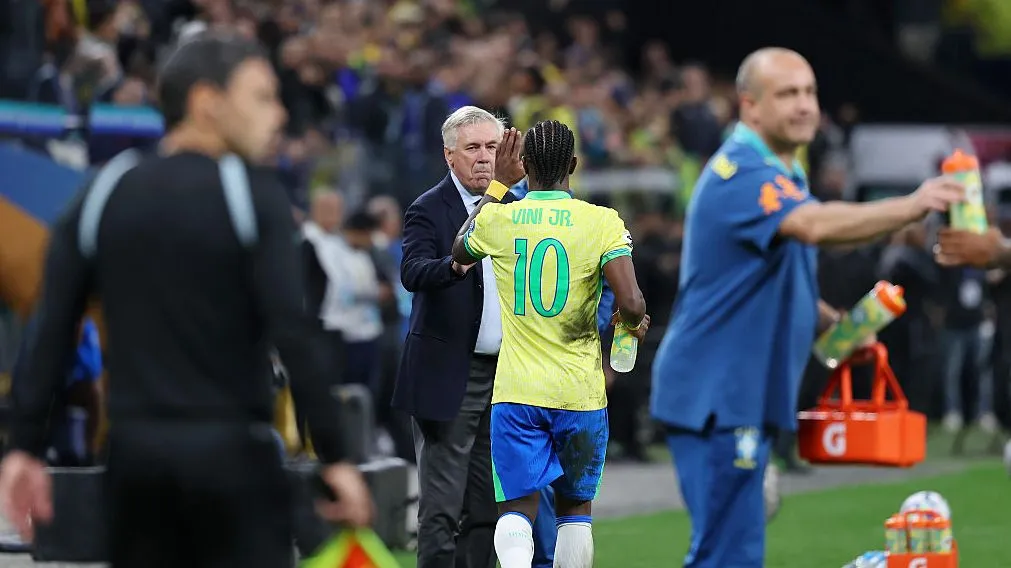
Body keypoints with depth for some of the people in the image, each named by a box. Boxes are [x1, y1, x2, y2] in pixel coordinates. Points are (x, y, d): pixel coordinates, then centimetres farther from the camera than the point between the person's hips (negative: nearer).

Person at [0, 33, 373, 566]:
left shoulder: (102, 196, 7)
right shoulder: (254, 196, -6)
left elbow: (51, 335, 2)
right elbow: (292, 334, -14)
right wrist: (334, 458, -12)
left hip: (134, 448, 4)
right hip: (230, 452, -4)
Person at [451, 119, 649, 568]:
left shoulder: (497, 219, -1)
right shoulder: (602, 222, -7)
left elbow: (459, 252, 24)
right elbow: (631, 304, -17)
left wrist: (497, 184, 29)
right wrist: (636, 321, 7)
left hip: (516, 392, 0)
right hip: (581, 392, 0)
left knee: (518, 507, -3)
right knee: (575, 507, 17)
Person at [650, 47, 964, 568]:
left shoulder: (780, 174, 18)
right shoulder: (741, 173, -17)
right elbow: (814, 225, -36)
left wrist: (835, 325, 8)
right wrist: (910, 207, -41)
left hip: (741, 395, 10)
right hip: (715, 394, -10)